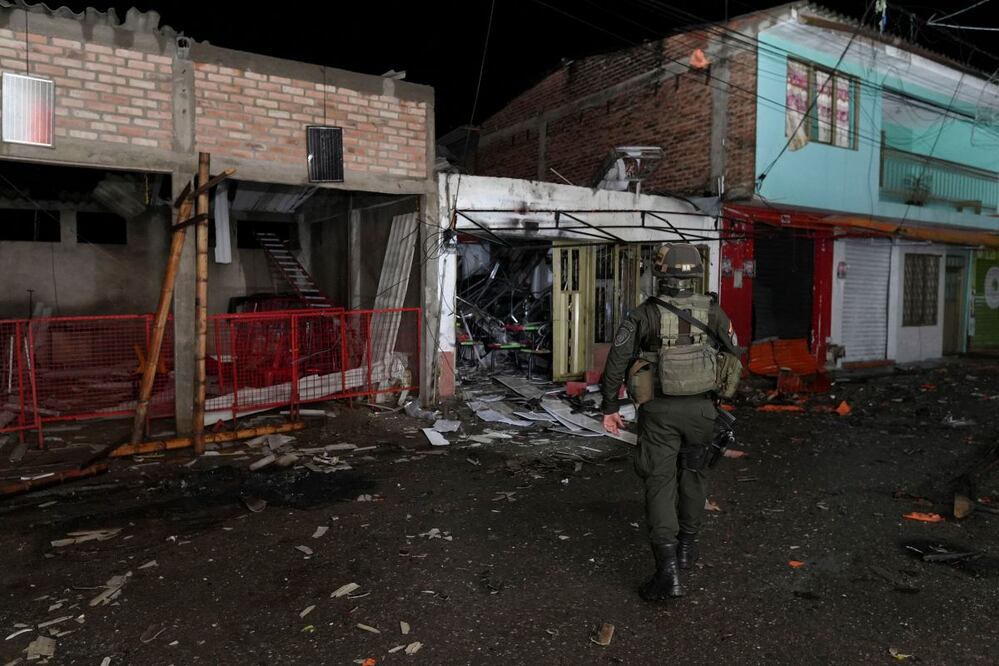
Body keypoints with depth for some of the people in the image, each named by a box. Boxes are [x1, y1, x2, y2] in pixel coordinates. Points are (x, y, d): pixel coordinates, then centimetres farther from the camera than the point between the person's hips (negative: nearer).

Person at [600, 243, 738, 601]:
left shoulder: (644, 314, -10)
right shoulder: (712, 312, -3)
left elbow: (616, 362, -11)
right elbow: (733, 353, 10)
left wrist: (609, 407, -2)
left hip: (659, 409, -2)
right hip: (700, 408, 3)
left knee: (660, 482, 1)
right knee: (691, 473, 22)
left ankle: (668, 568, -7)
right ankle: (686, 545, 36)